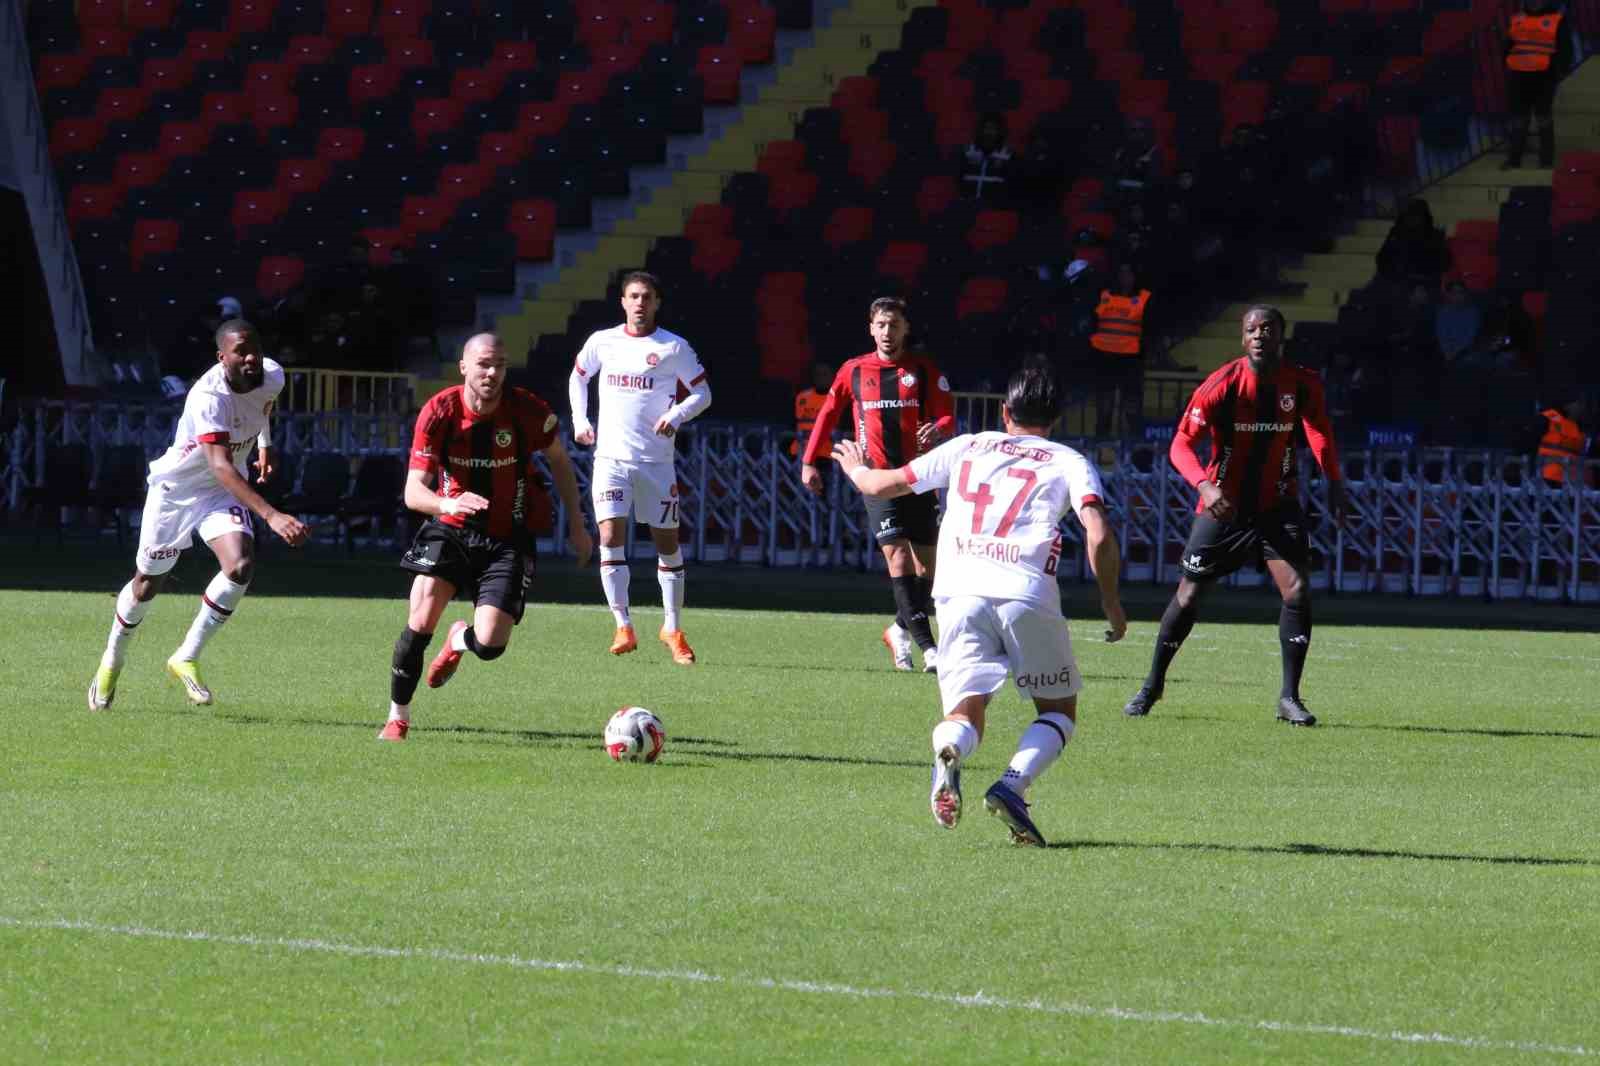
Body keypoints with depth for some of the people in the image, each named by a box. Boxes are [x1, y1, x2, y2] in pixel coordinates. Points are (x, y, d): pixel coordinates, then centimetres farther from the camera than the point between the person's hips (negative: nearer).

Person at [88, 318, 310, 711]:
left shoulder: (272, 377, -14)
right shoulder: (208, 398, -36)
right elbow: (221, 467, -46)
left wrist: (266, 445, 17)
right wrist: (271, 515, -55)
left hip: (223, 491, 5)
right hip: (176, 487, -5)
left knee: (241, 566, -21)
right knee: (148, 582, 10)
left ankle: (187, 659, -6)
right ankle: (112, 661, 37)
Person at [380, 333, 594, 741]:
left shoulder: (527, 409, -14)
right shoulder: (438, 412, -15)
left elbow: (559, 460, 7)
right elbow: (413, 492, -18)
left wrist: (576, 524, 8)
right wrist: (448, 504, -40)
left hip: (508, 538, 0)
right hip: (451, 528, 0)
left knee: (490, 645, -12)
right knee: (421, 619, -18)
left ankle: (459, 639, 29)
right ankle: (397, 718, 1)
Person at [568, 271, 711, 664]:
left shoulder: (674, 348, -2)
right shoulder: (602, 342, 5)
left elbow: (702, 393, 4)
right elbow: (578, 378, 22)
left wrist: (676, 415, -14)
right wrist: (579, 420, 9)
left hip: (656, 461, -1)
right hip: (611, 457, 1)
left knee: (667, 542, 4)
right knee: (610, 535, -13)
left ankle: (673, 629, 18)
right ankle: (623, 627, -8)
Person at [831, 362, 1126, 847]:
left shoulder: (967, 448, 21)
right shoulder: (1068, 462, 14)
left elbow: (886, 485, 26)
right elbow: (1099, 537, -2)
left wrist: (856, 469, 49)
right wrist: (1111, 602, 12)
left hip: (960, 591, 2)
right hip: (1026, 591, -2)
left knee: (965, 712, 4)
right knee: (1059, 711, 15)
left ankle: (948, 751, -34)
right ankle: (1012, 784, -14)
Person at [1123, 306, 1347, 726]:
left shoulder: (1303, 386, -7)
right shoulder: (1221, 385, -17)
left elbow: (1319, 433, 4)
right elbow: (1181, 444, -18)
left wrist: (1334, 482, -14)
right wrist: (1205, 486, -36)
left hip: (1277, 506, 2)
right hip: (1223, 504, -2)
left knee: (1297, 589, -16)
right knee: (1188, 595, 6)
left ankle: (1289, 697, -7)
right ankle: (1152, 685, 25)